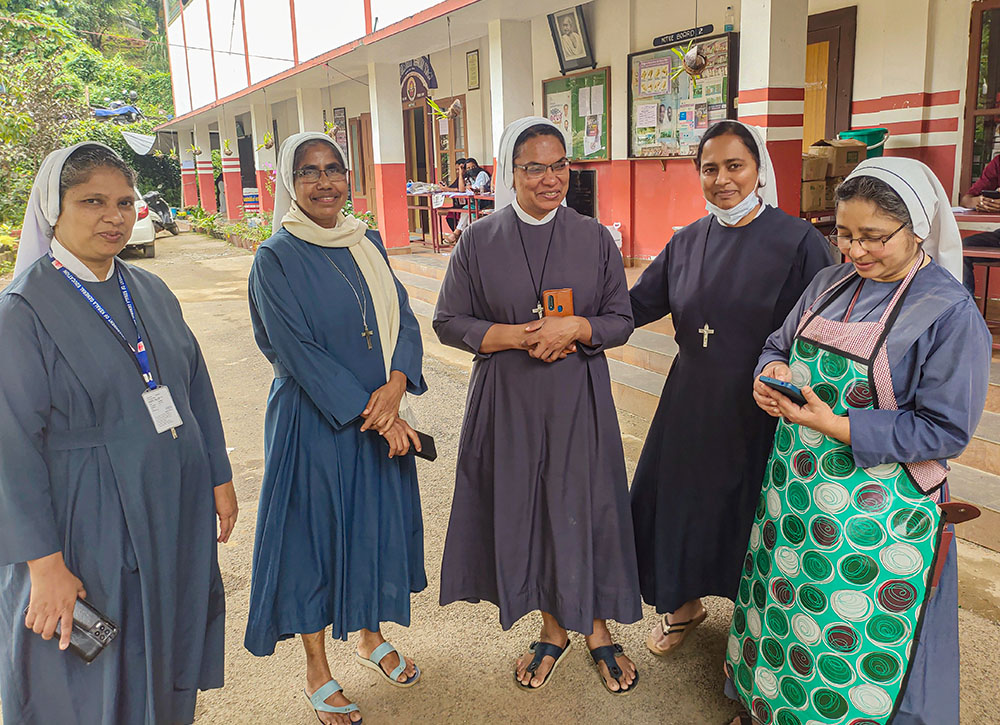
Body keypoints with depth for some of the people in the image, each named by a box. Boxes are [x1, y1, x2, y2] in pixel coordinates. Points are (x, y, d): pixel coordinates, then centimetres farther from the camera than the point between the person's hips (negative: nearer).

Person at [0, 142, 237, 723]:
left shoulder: (152, 292, 5)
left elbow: (197, 387, 11)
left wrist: (220, 478, 8)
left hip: (177, 515, 5)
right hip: (90, 526, -5)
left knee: (170, 653, 19)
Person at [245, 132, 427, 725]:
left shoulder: (367, 244, 6)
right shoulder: (277, 258, -10)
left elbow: (404, 319, 2)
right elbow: (299, 352, -16)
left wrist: (395, 387, -17)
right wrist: (373, 415, -18)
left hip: (381, 415, 5)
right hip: (315, 421, -5)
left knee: (379, 522, 15)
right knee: (313, 532, 6)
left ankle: (372, 635, 38)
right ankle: (317, 669, 25)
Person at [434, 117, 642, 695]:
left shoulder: (595, 239, 1)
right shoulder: (479, 241, -1)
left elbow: (622, 320, 3)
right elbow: (449, 321, 0)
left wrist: (575, 328, -17)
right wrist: (517, 336, -14)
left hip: (579, 400, 0)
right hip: (508, 403, 0)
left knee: (584, 510, 7)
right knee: (525, 511, 9)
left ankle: (598, 628, 30)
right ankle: (554, 630, 31)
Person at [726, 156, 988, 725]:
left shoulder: (951, 313, -13)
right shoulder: (832, 284, 5)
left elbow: (947, 430, -15)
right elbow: (780, 344, 17)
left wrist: (838, 427, -23)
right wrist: (772, 372, -8)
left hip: (879, 512, -6)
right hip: (795, 484, 6)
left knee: (856, 632, 7)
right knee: (780, 600, 18)